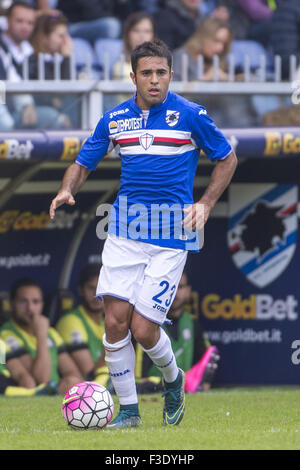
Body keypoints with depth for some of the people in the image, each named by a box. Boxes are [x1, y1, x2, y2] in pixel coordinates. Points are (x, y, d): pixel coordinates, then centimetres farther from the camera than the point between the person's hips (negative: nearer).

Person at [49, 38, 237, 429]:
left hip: (171, 236, -3)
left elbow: (227, 159, 9)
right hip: (124, 231, 3)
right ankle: (129, 410, 7)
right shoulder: (115, 118, 7)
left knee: (143, 329, -8)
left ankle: (173, 381, 23)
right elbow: (83, 164, 16)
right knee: (116, 321, -6)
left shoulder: (190, 115, -2)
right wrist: (67, 190, -6)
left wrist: (205, 204, -3)